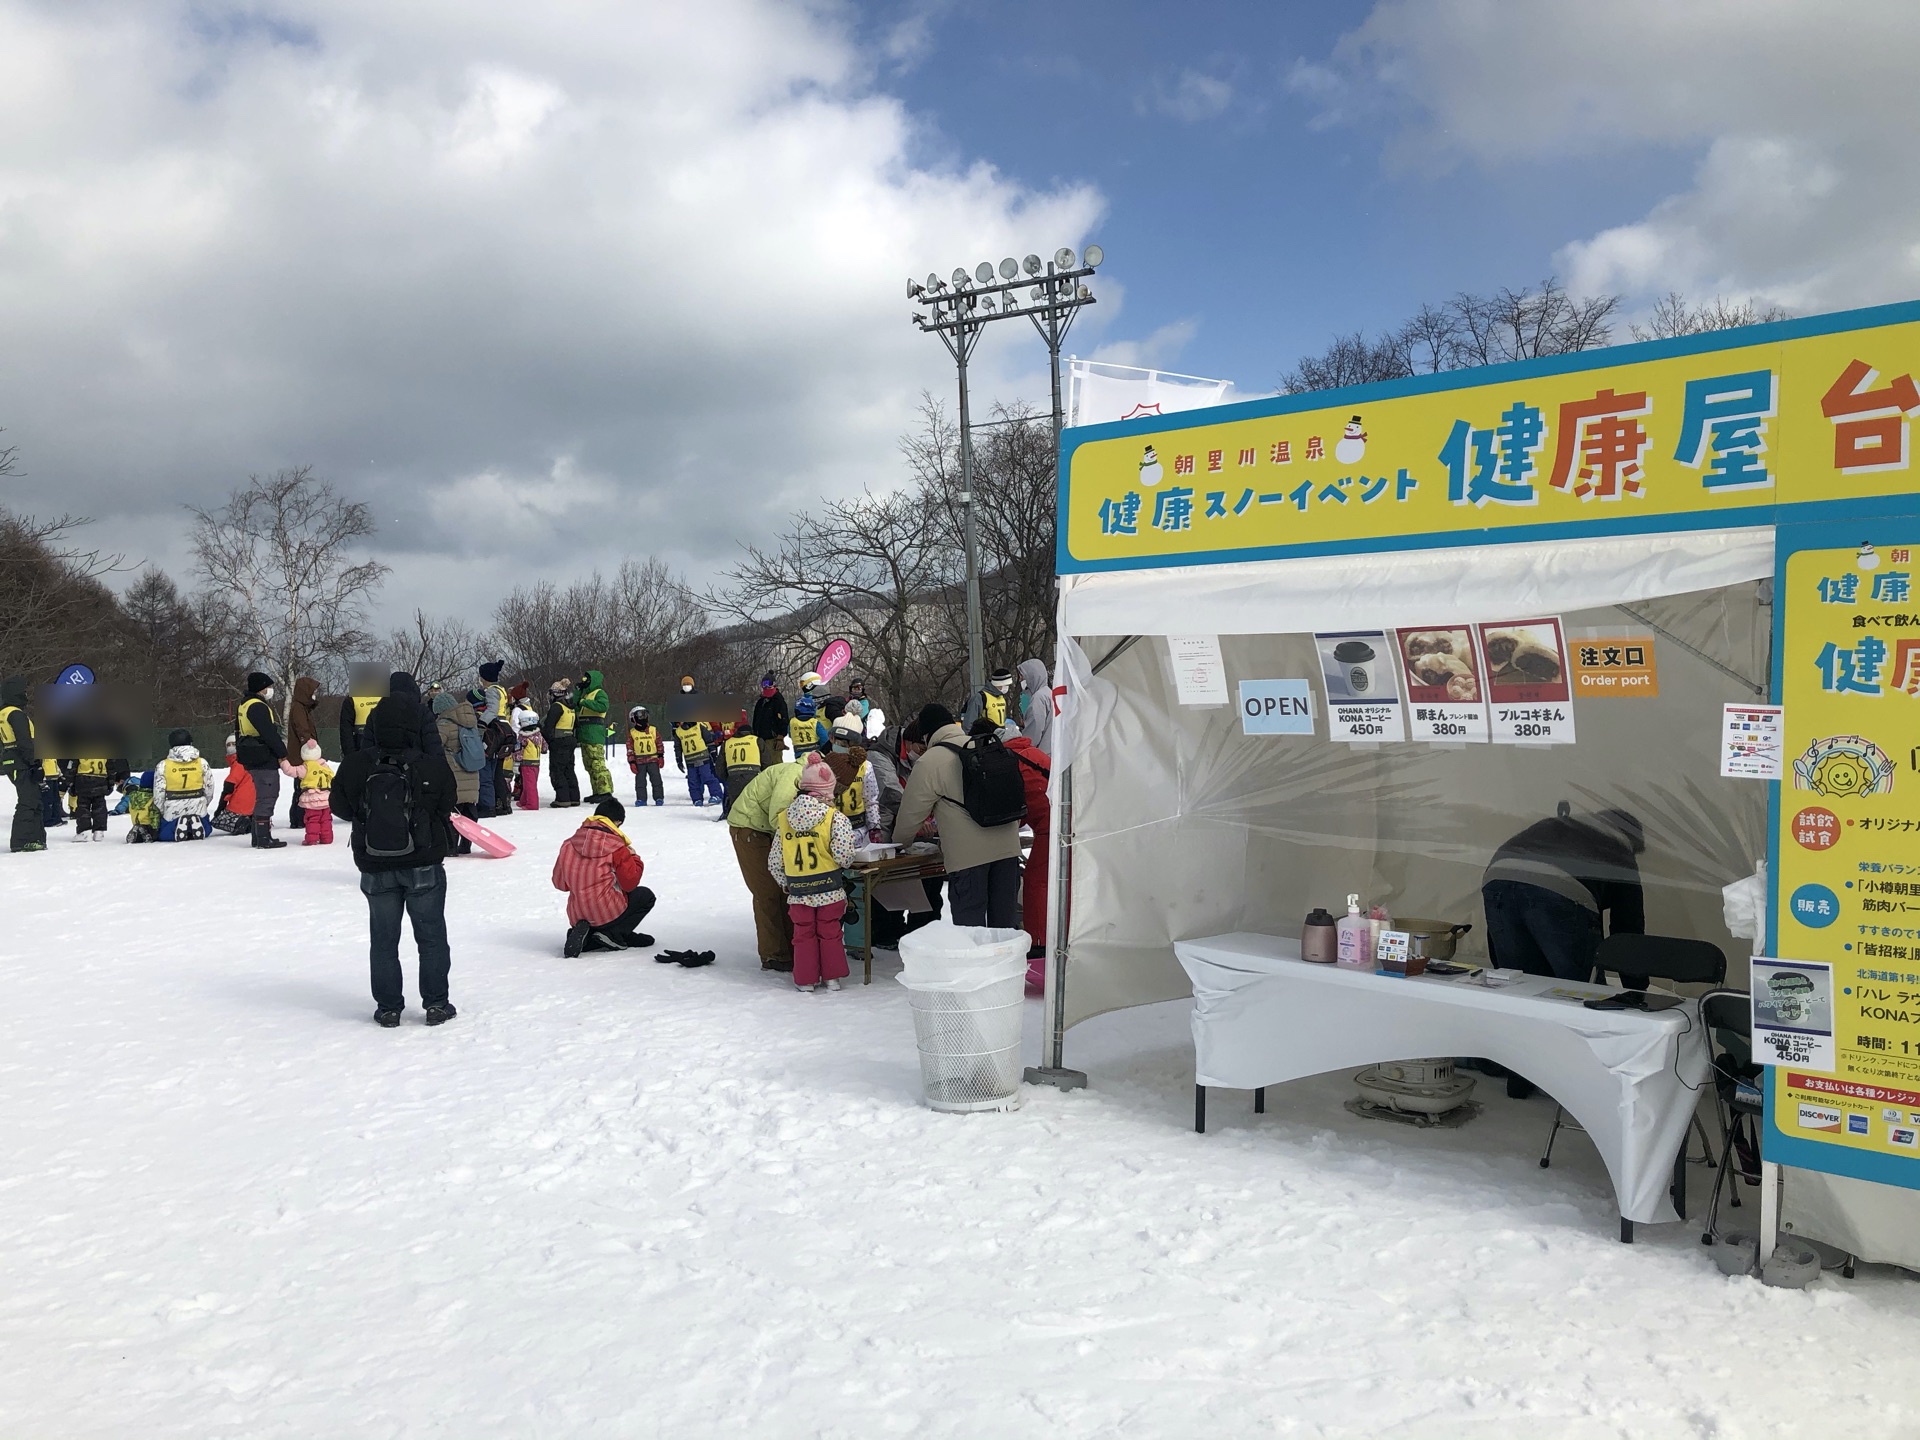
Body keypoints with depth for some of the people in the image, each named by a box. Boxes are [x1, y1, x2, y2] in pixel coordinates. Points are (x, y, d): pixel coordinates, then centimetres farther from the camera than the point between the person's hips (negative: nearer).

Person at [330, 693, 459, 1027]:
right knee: (431, 936, 10)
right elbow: (447, 808, -2)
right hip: (424, 865, -1)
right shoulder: (433, 767, -14)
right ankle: (436, 1004, 11)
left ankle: (388, 1007, 17)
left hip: (375, 869, 1)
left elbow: (341, 807, 4)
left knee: (383, 939, 13)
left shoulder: (355, 767, -10)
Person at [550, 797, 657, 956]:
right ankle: (613, 935, 2)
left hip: (576, 918, 6)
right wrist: (633, 858, 8)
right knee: (645, 896, 19)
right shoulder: (616, 846, -11)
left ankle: (584, 936, 1)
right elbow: (630, 883, -7)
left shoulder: (569, 844, 4)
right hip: (607, 914, -6)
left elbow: (559, 883, 9)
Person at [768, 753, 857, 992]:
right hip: (829, 890, -2)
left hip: (798, 891, 2)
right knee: (830, 932, 13)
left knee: (803, 934, 15)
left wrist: (786, 883, 17)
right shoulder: (835, 817, -11)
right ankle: (832, 977, 20)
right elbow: (843, 856, -19)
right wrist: (845, 863, 4)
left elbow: (774, 862, 4)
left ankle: (805, 979, 19)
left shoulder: (785, 818, 1)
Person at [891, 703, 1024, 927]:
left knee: (969, 921, 2)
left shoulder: (930, 761, -4)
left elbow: (912, 810, 2)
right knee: (1004, 920, 14)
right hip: (1007, 847, 6)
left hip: (968, 854, -6)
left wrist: (900, 842, 20)